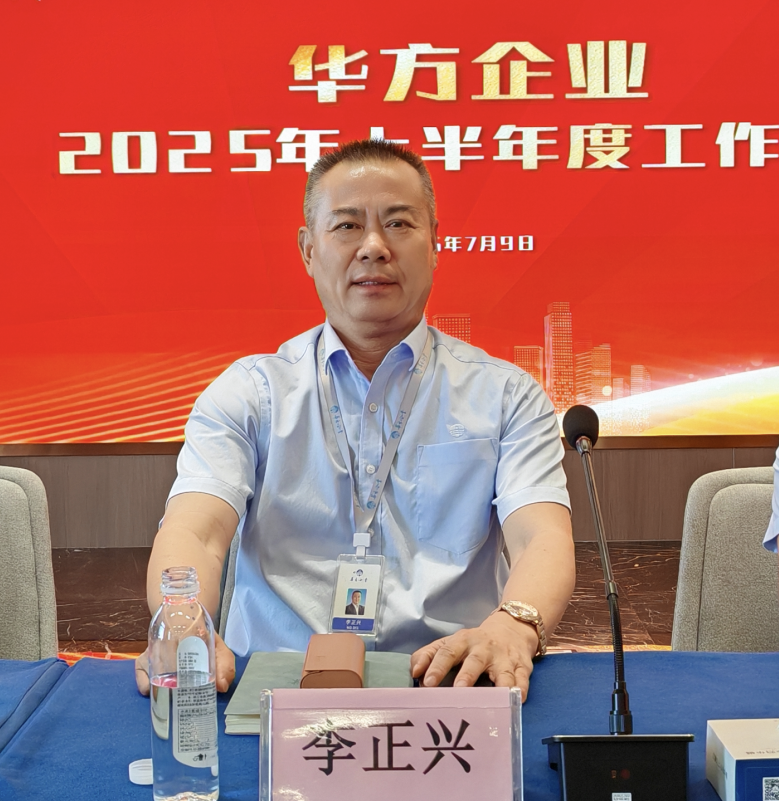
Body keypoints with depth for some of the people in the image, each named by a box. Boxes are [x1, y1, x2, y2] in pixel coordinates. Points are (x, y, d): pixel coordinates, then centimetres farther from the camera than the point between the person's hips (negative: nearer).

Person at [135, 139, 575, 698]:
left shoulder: (505, 395, 9)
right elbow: (194, 534, -4)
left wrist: (514, 626, -30)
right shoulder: (247, 394, 10)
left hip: (450, 685, 2)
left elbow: (544, 538, -6)